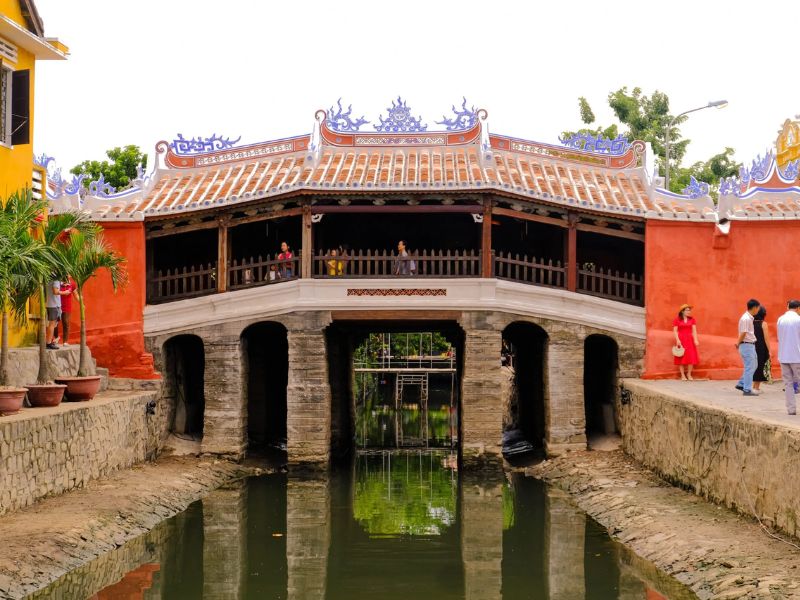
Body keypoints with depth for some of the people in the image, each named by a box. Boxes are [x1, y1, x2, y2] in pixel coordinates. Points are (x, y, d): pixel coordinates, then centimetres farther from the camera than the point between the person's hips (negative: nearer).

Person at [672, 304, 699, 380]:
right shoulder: (677, 320, 0)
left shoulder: (692, 319, 8)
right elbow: (675, 331, -3)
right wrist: (677, 340, -15)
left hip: (690, 340, 3)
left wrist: (695, 340, -9)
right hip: (681, 340, -3)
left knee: (691, 357, -3)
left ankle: (689, 374, 7)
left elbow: (694, 330, 3)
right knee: (681, 357, -3)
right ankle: (682, 375, 2)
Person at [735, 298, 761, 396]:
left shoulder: (749, 318, 14)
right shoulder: (746, 319, -18)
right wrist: (738, 344, -6)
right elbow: (743, 334, -18)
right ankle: (747, 390, 1)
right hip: (747, 345, -10)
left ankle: (741, 384, 22)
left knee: (753, 365, 17)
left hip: (751, 345, 10)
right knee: (749, 368, -4)